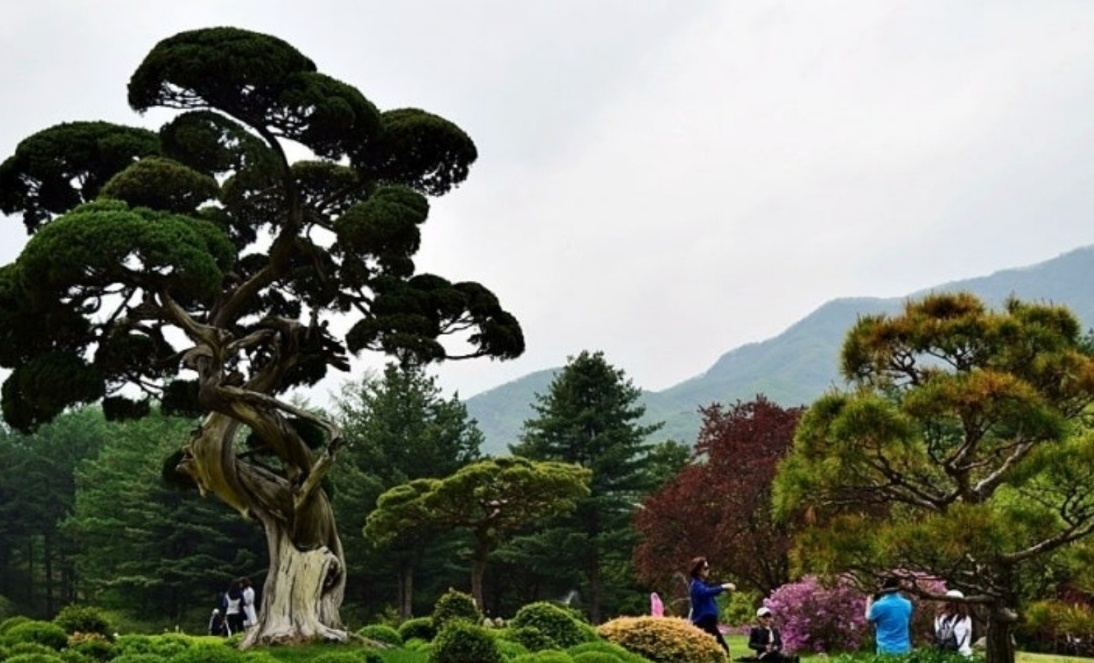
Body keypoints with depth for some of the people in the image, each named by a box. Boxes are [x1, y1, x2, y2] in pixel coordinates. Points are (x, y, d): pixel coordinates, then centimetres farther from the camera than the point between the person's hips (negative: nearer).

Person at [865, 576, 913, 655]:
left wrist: (869, 604, 24)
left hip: (886, 649, -4)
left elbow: (869, 619, 8)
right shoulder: (907, 604, 2)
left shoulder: (879, 605, -12)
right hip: (904, 649, 4)